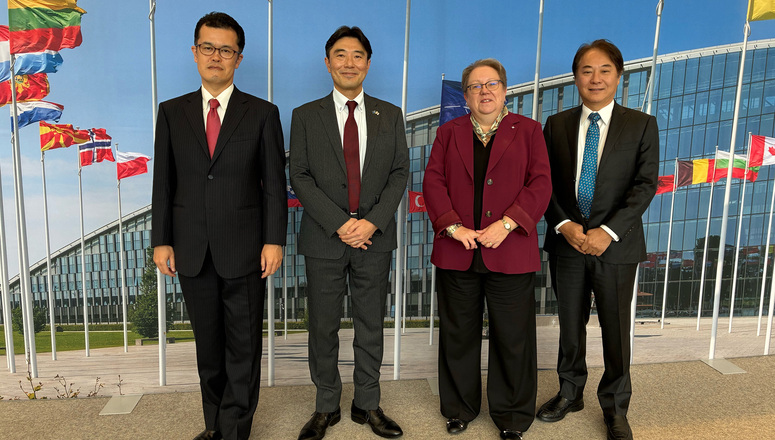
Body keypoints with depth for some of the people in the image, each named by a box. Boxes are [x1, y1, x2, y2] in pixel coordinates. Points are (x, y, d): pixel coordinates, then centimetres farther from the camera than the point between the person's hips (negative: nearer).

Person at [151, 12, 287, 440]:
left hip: (243, 248, -2)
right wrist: (161, 240, 2)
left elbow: (274, 183, -2)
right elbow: (164, 181, 7)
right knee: (207, 341, 14)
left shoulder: (262, 113, 1)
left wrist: (273, 240, -8)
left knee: (243, 342, 6)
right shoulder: (172, 112, 8)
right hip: (192, 249, 3)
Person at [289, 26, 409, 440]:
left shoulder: (390, 115, 8)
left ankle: (367, 404, 26)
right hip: (324, 238, -1)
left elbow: (400, 173, 3)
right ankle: (326, 407, 24)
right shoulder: (305, 116, 4)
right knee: (323, 327, 7)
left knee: (371, 325, 10)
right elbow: (300, 177, -2)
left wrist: (372, 221, -11)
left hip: (375, 237, 1)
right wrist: (339, 224, -13)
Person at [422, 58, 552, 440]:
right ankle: (459, 409, 29)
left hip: (510, 252, -1)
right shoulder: (448, 132, 12)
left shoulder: (528, 130, 8)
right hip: (457, 251, 2)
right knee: (458, 335, 11)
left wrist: (505, 224, -14)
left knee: (513, 337, 6)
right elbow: (433, 182, 2)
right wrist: (453, 226, -12)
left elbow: (540, 185, -2)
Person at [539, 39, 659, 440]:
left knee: (616, 330, 8)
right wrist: (564, 224, -13)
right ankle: (570, 393, 33)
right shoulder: (556, 125, 5)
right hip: (567, 241, 2)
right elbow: (545, 183, 3)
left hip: (616, 244, -1)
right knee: (570, 325, 14)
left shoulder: (641, 125, 1)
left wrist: (608, 232, -17)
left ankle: (615, 407, 27)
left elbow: (645, 185, -7)